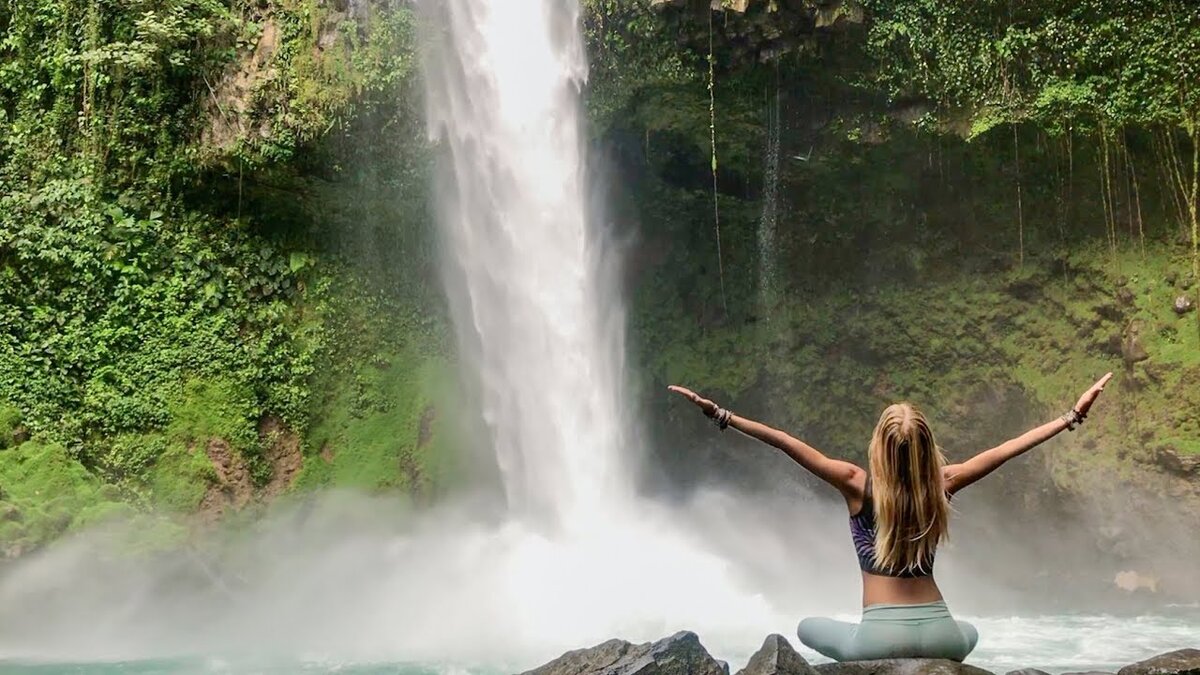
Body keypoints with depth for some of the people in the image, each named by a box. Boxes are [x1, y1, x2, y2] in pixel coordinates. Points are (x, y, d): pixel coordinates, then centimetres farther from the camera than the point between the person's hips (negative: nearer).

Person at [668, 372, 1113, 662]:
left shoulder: (858, 485, -6)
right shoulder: (942, 484, 1)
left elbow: (789, 444, -12)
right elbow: (1005, 450, 5)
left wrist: (720, 415, -14)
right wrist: (1073, 416, 14)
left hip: (881, 637, -3)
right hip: (940, 634, 3)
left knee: (808, 628, 27)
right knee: (969, 633, 39)